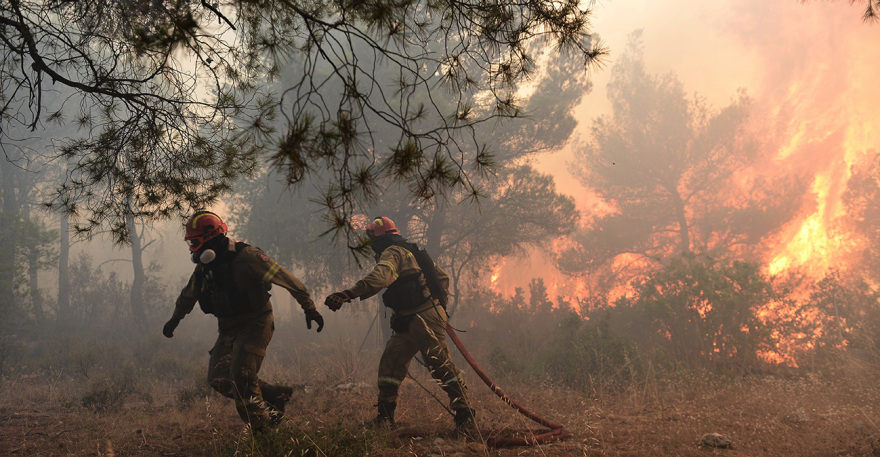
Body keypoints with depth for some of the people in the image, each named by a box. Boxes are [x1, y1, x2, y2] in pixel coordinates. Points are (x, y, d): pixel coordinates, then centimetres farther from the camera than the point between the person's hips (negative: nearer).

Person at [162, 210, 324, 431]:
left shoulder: (245, 257, -18)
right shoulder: (204, 268, 7)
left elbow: (286, 279, -18)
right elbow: (188, 295, 28)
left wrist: (309, 308, -19)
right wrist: (175, 319, 40)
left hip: (255, 324, -8)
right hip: (229, 330, 8)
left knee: (241, 376, -20)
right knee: (218, 379, -1)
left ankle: (262, 427, -5)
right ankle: (275, 396, 12)